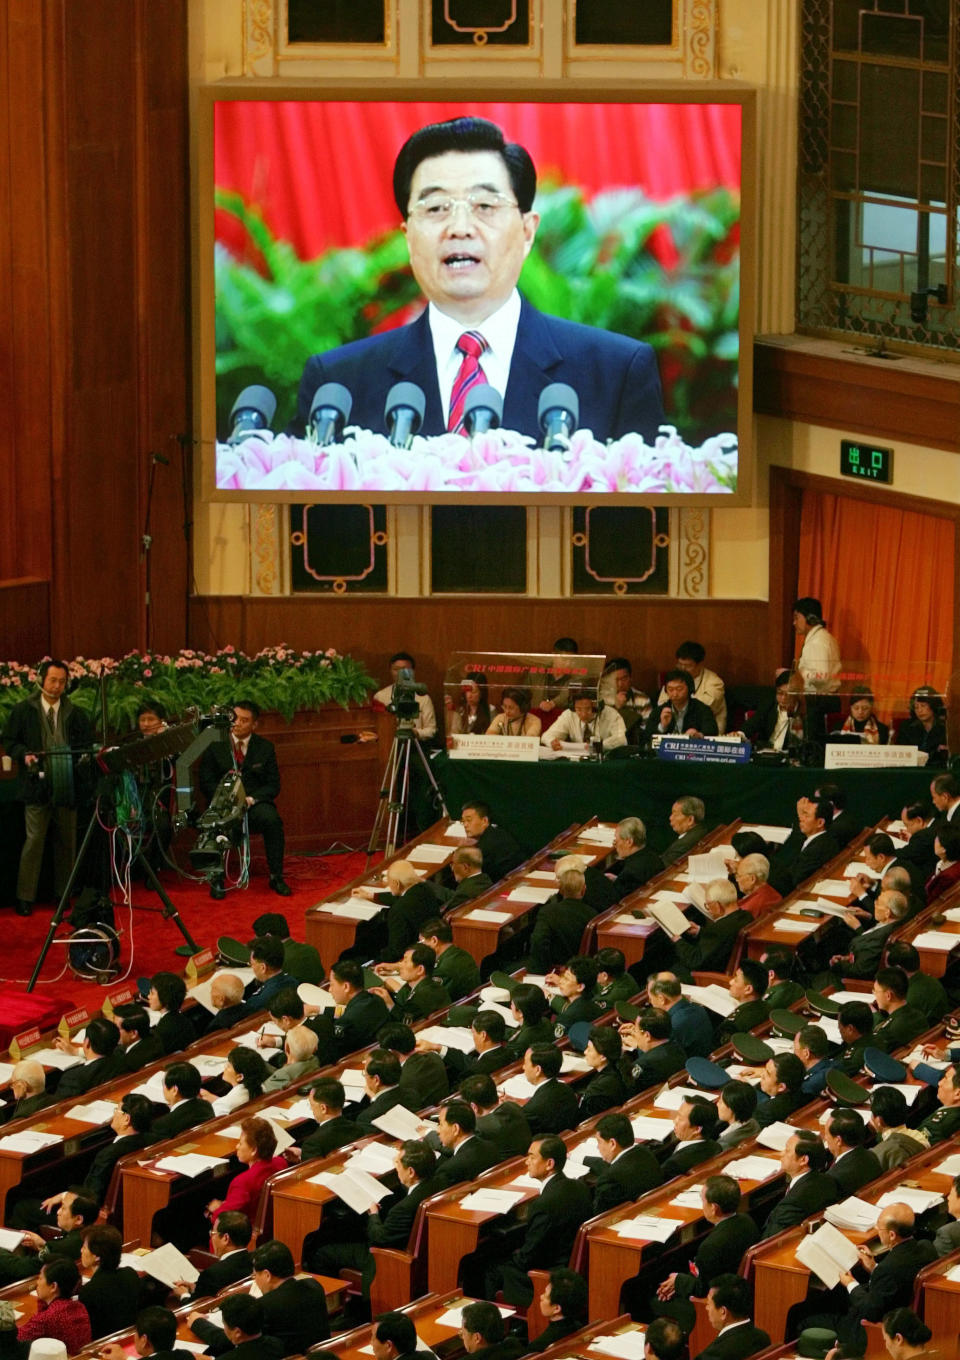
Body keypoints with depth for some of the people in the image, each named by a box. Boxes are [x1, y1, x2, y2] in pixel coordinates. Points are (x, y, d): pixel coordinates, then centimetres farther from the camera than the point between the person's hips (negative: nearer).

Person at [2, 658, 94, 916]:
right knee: (34, 840, -6)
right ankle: (25, 897, -1)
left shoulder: (75, 714, 8)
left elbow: (87, 745, 12)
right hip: (38, 786, -3)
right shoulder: (23, 711, 3)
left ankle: (63, 894, 19)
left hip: (67, 786, 3)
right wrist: (24, 754, -13)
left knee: (67, 841, 8)